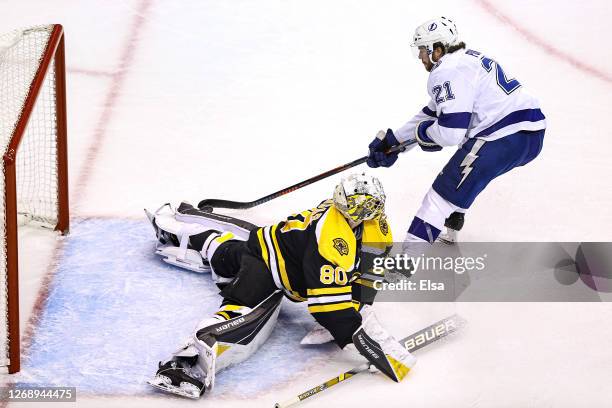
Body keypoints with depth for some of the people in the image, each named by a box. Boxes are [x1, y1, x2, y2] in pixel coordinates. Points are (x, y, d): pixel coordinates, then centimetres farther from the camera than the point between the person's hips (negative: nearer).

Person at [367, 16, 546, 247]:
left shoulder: (448, 73, -12)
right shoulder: (466, 59, 21)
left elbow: (450, 132, -20)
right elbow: (434, 112, 28)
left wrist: (422, 132, 2)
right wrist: (392, 139, 28)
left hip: (507, 138, -10)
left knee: (447, 189, -6)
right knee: (458, 176, 30)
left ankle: (411, 251, -9)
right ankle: (447, 231, 45)